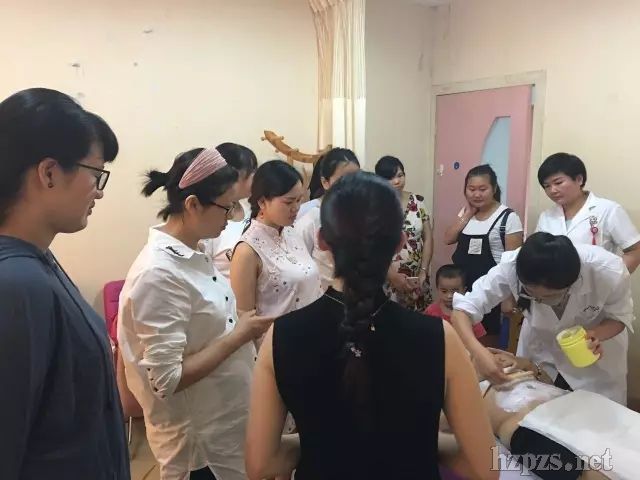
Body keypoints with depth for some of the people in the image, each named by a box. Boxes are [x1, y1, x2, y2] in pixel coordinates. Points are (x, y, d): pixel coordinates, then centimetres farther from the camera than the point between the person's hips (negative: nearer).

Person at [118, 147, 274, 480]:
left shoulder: (194, 253, 1)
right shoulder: (159, 274, -26)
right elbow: (167, 379, -26)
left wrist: (240, 327, -1)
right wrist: (239, 336, -21)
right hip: (197, 439, -8)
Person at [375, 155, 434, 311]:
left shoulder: (417, 201, 5)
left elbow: (428, 238, 7)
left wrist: (423, 271, -3)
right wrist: (392, 276, -14)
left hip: (416, 280, 3)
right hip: (385, 282, -3)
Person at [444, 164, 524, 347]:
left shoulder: (508, 217, -11)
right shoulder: (466, 212, 8)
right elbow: (448, 239, 0)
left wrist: (509, 296, -13)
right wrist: (467, 215, -7)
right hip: (462, 288, 5)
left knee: (487, 343, 10)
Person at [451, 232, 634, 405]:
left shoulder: (608, 271, -35)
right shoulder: (511, 267, -36)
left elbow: (620, 317, -15)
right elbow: (462, 308, -30)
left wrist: (597, 334, -36)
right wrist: (479, 352, -47)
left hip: (597, 351, 0)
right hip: (540, 348, 1)